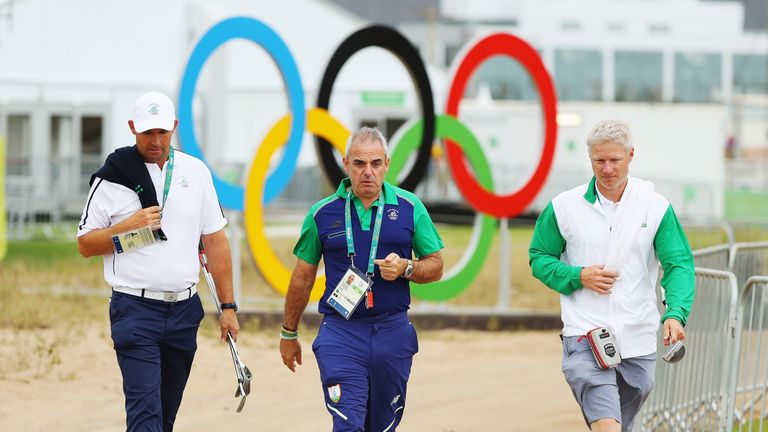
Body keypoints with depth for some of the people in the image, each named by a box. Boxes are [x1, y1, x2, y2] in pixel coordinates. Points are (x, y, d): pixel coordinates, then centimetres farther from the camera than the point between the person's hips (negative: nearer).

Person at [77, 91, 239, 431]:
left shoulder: (195, 172, 8)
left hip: (184, 310, 4)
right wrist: (129, 226, -15)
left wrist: (228, 306, 8)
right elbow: (86, 245, 1)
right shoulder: (113, 177, -2)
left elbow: (214, 240, 11)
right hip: (135, 310, -4)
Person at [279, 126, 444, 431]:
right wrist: (288, 334, 16)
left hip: (392, 332, 2)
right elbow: (303, 277, 11)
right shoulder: (323, 214, 1)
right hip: (340, 334, -2)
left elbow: (435, 266, 9)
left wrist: (405, 268, -13)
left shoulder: (409, 208, 2)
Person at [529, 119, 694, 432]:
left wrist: (675, 314, -22)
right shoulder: (563, 207, 1)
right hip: (585, 335, -3)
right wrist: (578, 276, -11)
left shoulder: (656, 207, 1)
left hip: (638, 340, 3)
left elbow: (679, 263, -4)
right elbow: (539, 258, 9)